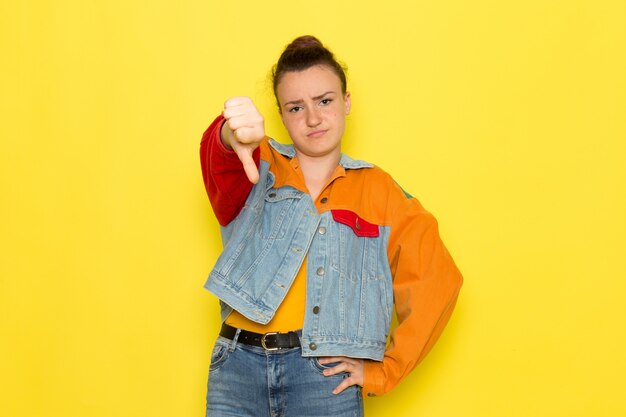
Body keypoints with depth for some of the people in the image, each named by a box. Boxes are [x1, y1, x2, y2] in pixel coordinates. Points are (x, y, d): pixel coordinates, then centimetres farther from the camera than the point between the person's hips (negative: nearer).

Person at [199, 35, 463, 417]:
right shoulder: (259, 167, 10)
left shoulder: (379, 191, 9)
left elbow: (436, 281, 3)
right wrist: (234, 135, -40)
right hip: (239, 367, 1)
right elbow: (219, 156, -15)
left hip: (325, 375, 0)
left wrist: (382, 371, -1)